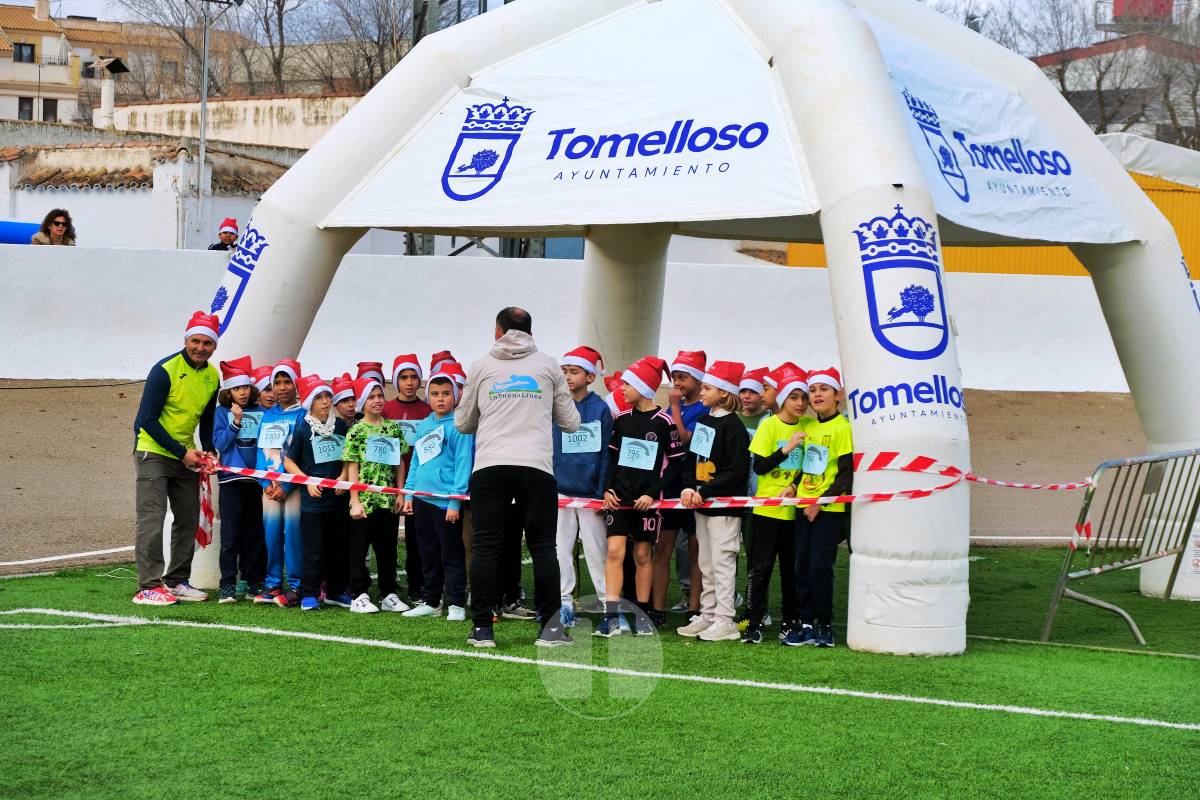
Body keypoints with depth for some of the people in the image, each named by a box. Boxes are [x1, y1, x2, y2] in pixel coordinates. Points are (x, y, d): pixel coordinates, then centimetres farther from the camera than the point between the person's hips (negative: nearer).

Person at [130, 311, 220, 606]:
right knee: (151, 518, -11)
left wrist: (208, 452, -2)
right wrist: (182, 453, -17)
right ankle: (149, 587, -12)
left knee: (189, 520, 8)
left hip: (186, 456, 7)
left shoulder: (212, 376, 3)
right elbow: (148, 420, -16)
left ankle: (176, 581, 17)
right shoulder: (165, 370, -17)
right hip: (153, 452, -7)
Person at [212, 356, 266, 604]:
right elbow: (220, 444, -5)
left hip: (256, 480, 3)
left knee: (255, 534, 7)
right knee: (231, 535, -3)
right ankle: (228, 586, 0)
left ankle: (254, 583, 14)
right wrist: (236, 422, -16)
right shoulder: (222, 412, 2)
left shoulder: (260, 413, 8)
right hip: (231, 481, -3)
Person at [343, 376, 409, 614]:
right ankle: (359, 596, 9)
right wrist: (355, 501, -10)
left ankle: (388, 594, 19)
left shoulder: (393, 428, 7)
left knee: (388, 548, 11)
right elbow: (353, 468, -5)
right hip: (364, 500, -4)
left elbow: (400, 463, 11)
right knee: (359, 548, 2)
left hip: (389, 500, 4)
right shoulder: (357, 431, -4)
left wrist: (400, 494, 4)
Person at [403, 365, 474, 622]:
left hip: (447, 501, -7)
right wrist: (409, 494, 12)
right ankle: (430, 602, 23)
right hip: (422, 499, 7)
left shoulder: (459, 426, -8)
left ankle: (456, 604, 5)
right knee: (428, 554, 15)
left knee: (451, 554, -1)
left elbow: (463, 464, -12)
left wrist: (455, 500, -16)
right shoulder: (423, 426, 12)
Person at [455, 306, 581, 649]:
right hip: (536, 466, 0)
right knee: (543, 546, 5)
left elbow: (463, 423, 19)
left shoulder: (481, 367, 12)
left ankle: (482, 627, 3)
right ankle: (551, 626, 2)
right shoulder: (548, 366, 12)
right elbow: (571, 422, 15)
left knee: (485, 546, 4)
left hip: (490, 466, 0)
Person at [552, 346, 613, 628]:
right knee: (560, 547, 5)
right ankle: (564, 602, 12)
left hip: (590, 493, -2)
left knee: (597, 550, 1)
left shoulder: (600, 409, -2)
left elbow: (605, 454, -1)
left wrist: (603, 492, -5)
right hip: (558, 491, 2)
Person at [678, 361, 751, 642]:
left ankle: (725, 621, -2)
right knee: (705, 564, 13)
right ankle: (707, 616, 20)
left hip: (725, 505, -8)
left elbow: (736, 471, -17)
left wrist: (705, 491, -19)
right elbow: (691, 457, 14)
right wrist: (689, 487, -4)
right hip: (702, 503, 8)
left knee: (722, 562, -6)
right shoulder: (703, 421, 12)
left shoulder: (733, 426, -12)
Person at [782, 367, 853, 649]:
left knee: (819, 567, -7)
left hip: (829, 510, -7)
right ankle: (806, 623, 14)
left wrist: (821, 502, -16)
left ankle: (825, 626, 4)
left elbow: (846, 475, -13)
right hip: (805, 508, 7)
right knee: (802, 567, 6)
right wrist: (793, 486, 6)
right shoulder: (810, 427, 12)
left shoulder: (842, 427, -10)